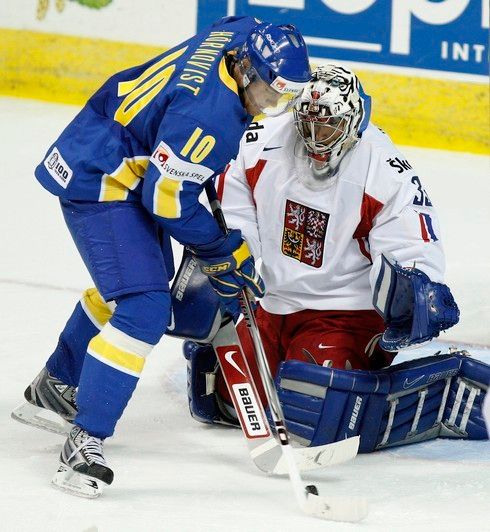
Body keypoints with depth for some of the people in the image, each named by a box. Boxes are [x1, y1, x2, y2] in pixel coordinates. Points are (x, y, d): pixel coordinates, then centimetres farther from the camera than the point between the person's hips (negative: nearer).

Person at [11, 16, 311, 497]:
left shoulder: (244, 36, -6)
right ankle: (84, 444, -16)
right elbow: (168, 199, -25)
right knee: (144, 310, -19)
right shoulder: (208, 113, -32)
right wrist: (227, 252, -12)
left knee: (133, 283, 29)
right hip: (99, 183, -11)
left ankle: (52, 390, 45)